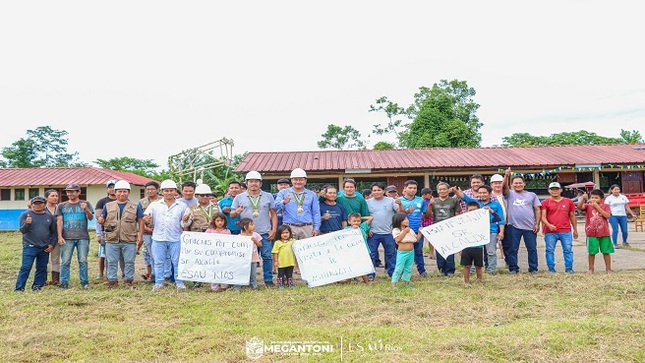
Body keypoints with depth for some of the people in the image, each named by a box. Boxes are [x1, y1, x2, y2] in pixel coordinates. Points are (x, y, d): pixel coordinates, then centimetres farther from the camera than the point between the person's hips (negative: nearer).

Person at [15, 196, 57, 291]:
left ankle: (37, 286, 18)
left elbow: (53, 232, 14)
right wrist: (27, 223, -27)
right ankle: (19, 288, 0)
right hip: (29, 247, -3)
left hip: (45, 248, 3)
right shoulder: (25, 214, 1)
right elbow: (22, 230, -6)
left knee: (42, 268, 8)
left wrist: (52, 244, 3)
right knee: (25, 268, -6)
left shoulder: (49, 216, 9)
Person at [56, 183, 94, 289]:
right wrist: (60, 236, -2)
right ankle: (64, 282, 6)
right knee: (65, 261, 0)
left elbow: (91, 218, -1)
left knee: (83, 261, 0)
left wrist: (86, 210, -22)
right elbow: (59, 222, 9)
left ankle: (84, 282, 6)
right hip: (67, 238, 1)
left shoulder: (85, 204, 10)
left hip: (82, 238, -1)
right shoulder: (62, 206, 14)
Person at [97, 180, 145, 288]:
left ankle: (128, 280, 15)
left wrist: (140, 236, -2)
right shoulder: (108, 206, 12)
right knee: (111, 262, 5)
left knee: (129, 262, 3)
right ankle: (112, 280, 16)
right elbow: (101, 219, 17)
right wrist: (101, 220, -8)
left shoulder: (135, 206, 8)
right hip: (111, 240, 1)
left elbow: (140, 222, 6)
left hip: (129, 240, -1)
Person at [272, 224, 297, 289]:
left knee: (290, 274, 14)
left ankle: (290, 284, 25)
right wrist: (275, 261, -7)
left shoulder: (293, 241, 1)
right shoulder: (277, 243, -4)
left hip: (290, 263, 2)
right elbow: (275, 253, -4)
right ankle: (280, 285, 18)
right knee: (281, 275, 8)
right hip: (281, 263, -2)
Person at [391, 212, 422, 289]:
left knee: (408, 268, 14)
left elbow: (417, 239, 12)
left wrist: (420, 232, -1)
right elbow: (398, 240, -22)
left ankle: (407, 283, 26)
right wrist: (404, 232, -21)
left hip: (411, 252, 6)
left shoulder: (410, 230, 10)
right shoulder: (396, 230, -8)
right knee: (399, 269, -5)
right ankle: (394, 284, 2)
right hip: (402, 253, -6)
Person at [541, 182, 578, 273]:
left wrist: (575, 230, 16)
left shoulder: (568, 201, 11)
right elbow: (543, 216, -4)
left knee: (568, 250, 2)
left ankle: (569, 268, 11)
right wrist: (548, 225, -22)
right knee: (550, 250, 2)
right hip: (550, 232, -1)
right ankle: (551, 269, 10)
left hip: (566, 231, 1)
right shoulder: (545, 202, 4)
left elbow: (572, 216, 16)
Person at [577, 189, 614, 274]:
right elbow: (579, 207, -17)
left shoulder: (605, 206, 3)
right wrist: (583, 198, -31)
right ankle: (591, 269, 15)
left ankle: (608, 268, 20)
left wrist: (597, 207, -16)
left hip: (604, 233, 0)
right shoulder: (588, 206, 3)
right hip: (592, 234, 0)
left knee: (606, 252, 8)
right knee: (592, 252, 4)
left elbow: (607, 215, -13)